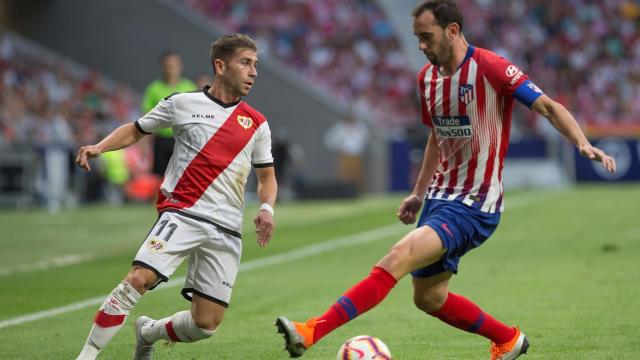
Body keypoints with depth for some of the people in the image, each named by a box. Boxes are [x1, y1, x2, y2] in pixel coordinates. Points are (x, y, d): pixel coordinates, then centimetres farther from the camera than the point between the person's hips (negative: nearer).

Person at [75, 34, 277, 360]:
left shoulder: (257, 124, 11)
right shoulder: (183, 104, 4)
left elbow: (266, 175, 21)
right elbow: (136, 130, 15)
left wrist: (266, 207, 0)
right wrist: (98, 147, -3)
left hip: (226, 230, 3)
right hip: (182, 214, -3)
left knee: (206, 324, -2)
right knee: (138, 278, -27)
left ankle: (148, 333, 28)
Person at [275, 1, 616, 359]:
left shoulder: (490, 68, -15)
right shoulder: (428, 77, 8)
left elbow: (549, 107, -16)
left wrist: (584, 144, -31)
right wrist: (419, 193, 20)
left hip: (474, 205, -9)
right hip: (440, 196, 9)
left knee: (398, 257, -26)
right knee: (428, 298, 14)